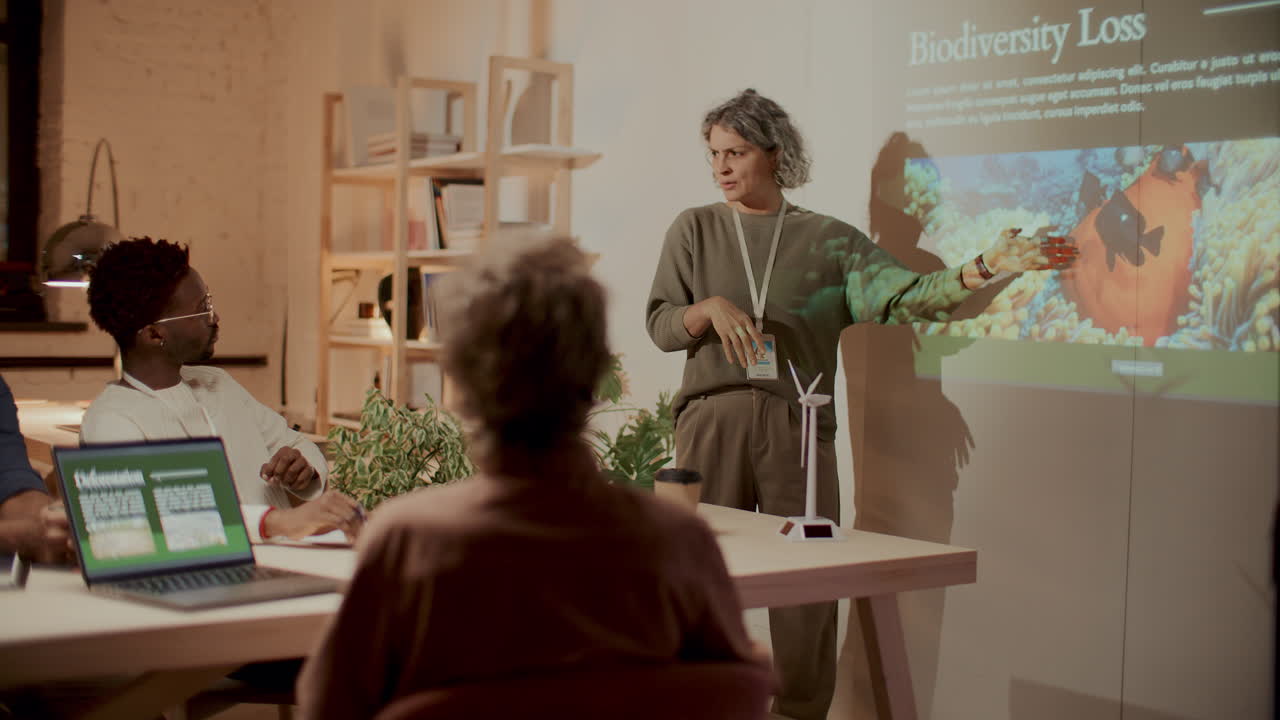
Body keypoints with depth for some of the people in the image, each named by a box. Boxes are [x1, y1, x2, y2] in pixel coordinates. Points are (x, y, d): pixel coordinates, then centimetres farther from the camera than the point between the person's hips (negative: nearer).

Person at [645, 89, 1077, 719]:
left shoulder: (828, 240, 9)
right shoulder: (694, 230, 12)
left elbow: (905, 295, -2)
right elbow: (659, 324, 8)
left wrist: (985, 267, -16)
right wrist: (710, 308, -12)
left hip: (799, 426, 0)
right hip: (711, 421, 1)